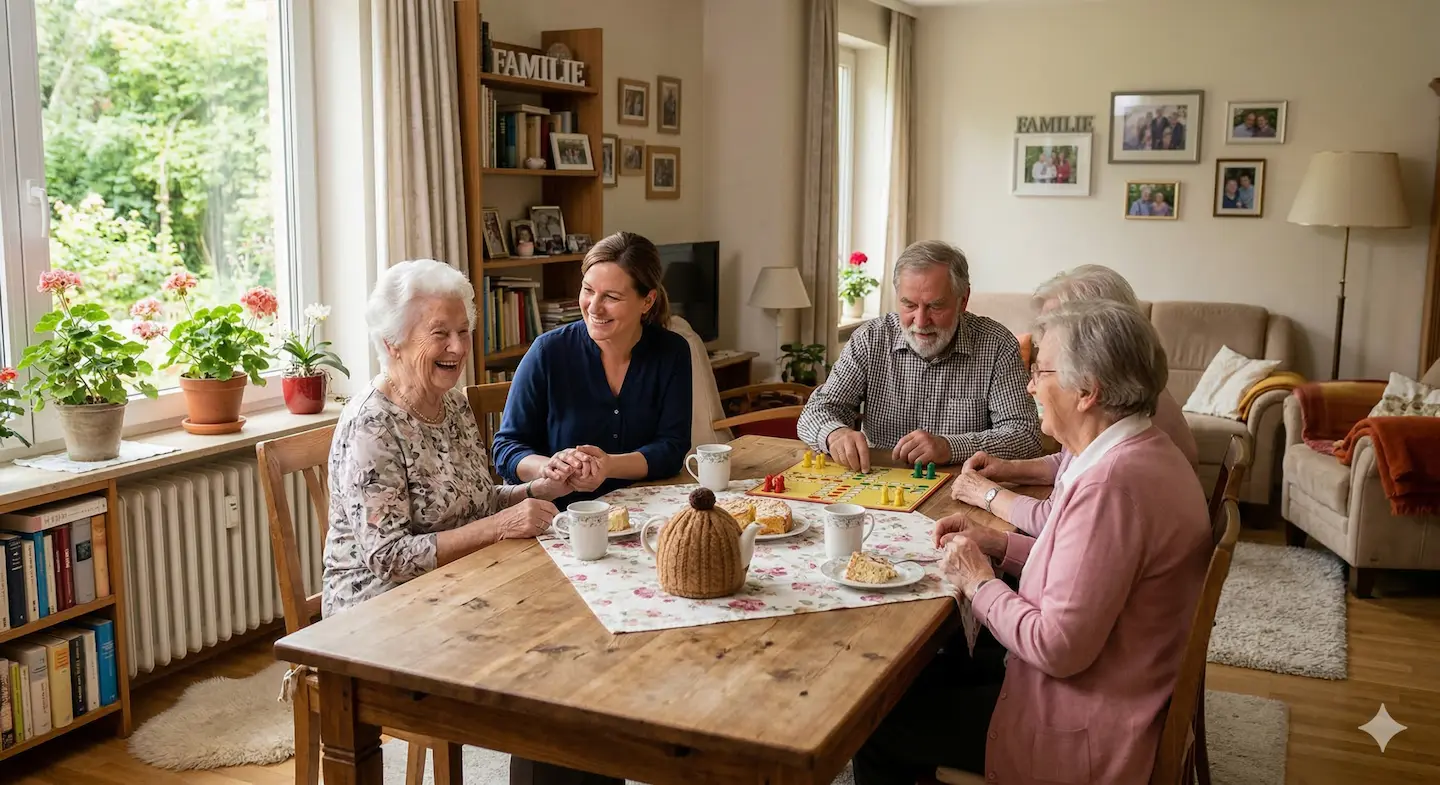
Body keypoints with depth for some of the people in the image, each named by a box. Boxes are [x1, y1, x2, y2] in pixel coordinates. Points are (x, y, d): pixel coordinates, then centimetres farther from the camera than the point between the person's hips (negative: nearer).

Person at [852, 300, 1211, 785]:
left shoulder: (1112, 482, -29)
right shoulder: (1142, 453, 3)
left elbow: (1059, 648, -28)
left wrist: (978, 583, -14)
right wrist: (999, 545, 3)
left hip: (1085, 734, -10)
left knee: (880, 724, 1)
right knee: (932, 669, 21)